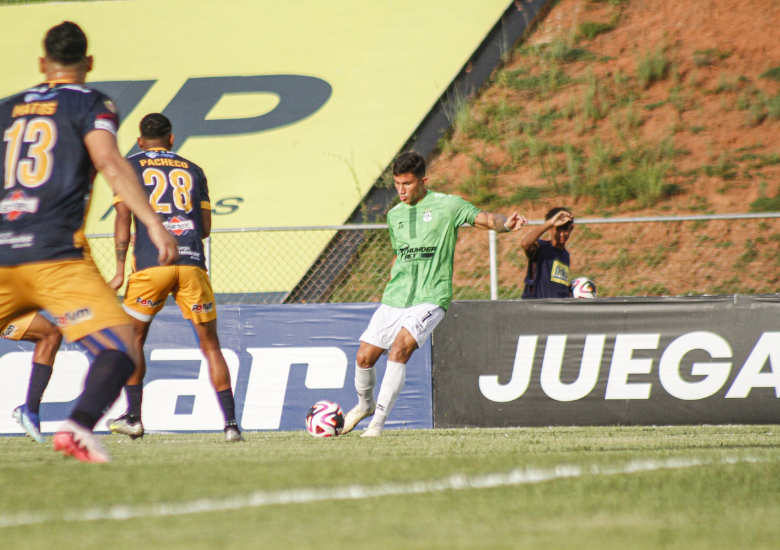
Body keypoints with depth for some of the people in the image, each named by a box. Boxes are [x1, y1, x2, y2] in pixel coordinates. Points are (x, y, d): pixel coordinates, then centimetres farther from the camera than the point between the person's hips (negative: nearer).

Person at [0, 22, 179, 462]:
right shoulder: (91, 104, 6)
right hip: (56, 256, -5)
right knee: (119, 347, -10)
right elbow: (109, 162, -10)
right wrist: (153, 223, -16)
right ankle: (79, 426, -36)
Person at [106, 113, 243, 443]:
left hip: (151, 264, -2)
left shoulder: (130, 167, 11)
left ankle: (134, 417, 8)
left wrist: (120, 270, 0)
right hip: (192, 263, 2)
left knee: (133, 338, 15)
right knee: (210, 344, 5)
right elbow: (205, 227, 16)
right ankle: (231, 423, -3)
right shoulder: (192, 170, 19)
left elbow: (123, 219, 1)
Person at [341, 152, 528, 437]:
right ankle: (365, 404, 33)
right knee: (365, 357, 2)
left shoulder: (446, 205, -4)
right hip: (395, 297, 6)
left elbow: (485, 219, -13)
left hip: (430, 298, -6)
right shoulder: (395, 215, 14)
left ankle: (379, 420, -17)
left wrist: (506, 223, -34)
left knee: (399, 348, -25)